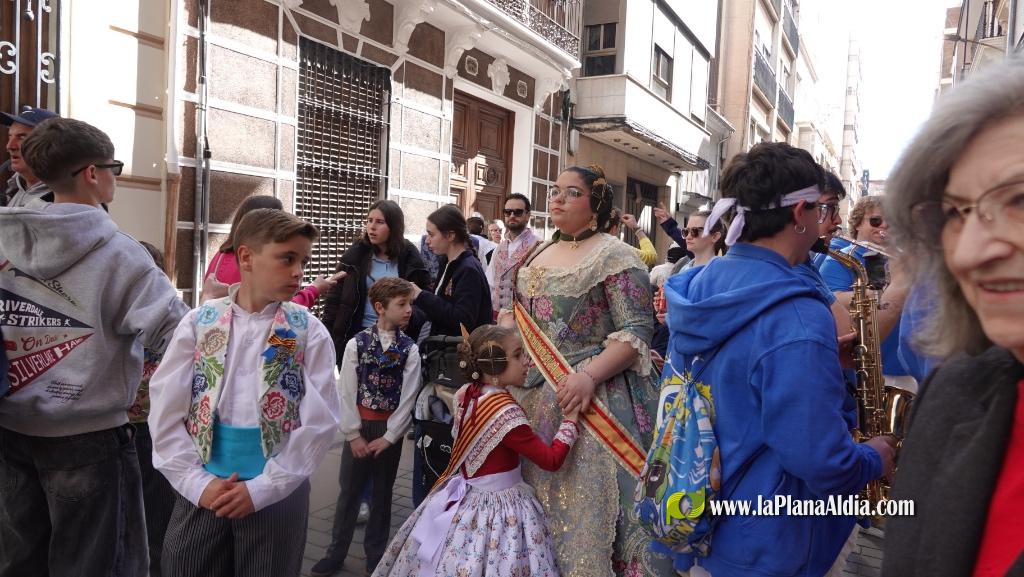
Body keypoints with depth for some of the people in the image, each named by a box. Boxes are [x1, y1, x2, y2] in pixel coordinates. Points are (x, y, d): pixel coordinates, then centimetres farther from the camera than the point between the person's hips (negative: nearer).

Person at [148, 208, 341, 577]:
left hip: (278, 494, -1)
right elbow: (165, 413, -1)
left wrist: (262, 488, -11)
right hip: (202, 491, 1)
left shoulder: (309, 333, -4)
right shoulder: (199, 323, -1)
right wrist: (196, 481, -8)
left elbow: (319, 423, -8)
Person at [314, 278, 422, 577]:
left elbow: (408, 397, -7)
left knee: (382, 495, 13)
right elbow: (347, 393, -7)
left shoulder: (409, 349, -5)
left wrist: (388, 437, -10)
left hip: (390, 430, 1)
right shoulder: (356, 344, -7)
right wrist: (354, 434, -10)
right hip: (358, 428, -1)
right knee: (349, 492, 9)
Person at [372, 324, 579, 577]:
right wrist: (571, 418, -11)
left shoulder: (467, 393, -3)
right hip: (497, 509, -8)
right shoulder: (506, 411, -25)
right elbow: (552, 459, -21)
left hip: (464, 500, 8)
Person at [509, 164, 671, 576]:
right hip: (535, 393, 7)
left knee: (586, 496, 0)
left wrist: (590, 376, -28)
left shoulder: (615, 257, -10)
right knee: (539, 494, 17)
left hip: (592, 394, -7)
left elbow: (637, 331, -17)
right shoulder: (538, 255, 12)